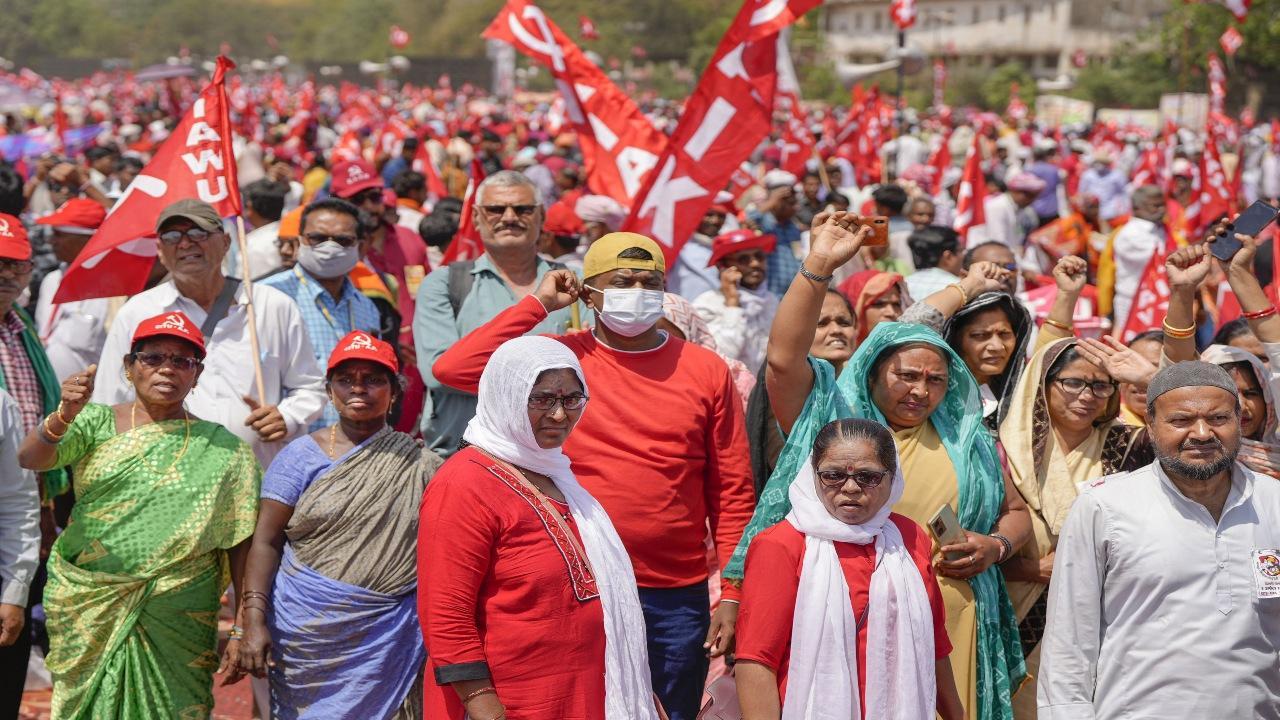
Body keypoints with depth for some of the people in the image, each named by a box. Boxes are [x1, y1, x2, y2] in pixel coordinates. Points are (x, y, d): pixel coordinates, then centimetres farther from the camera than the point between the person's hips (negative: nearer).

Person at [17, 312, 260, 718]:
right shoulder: (96, 423, 5)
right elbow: (30, 459, -12)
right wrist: (64, 416, -32)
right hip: (86, 608, 1)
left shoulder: (223, 450, 3)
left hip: (177, 622, -1)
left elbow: (240, 544, 0)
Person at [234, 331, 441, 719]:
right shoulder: (301, 456, 2)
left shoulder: (419, 466, 4)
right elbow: (266, 541, -1)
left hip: (385, 648, 0)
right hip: (306, 638, 0)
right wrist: (254, 624, -11)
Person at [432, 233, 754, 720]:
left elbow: (731, 492, 4)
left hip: (678, 598, 2)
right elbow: (453, 369, -14)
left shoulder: (706, 370, 3)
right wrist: (539, 304, -7)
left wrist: (732, 595, -1)